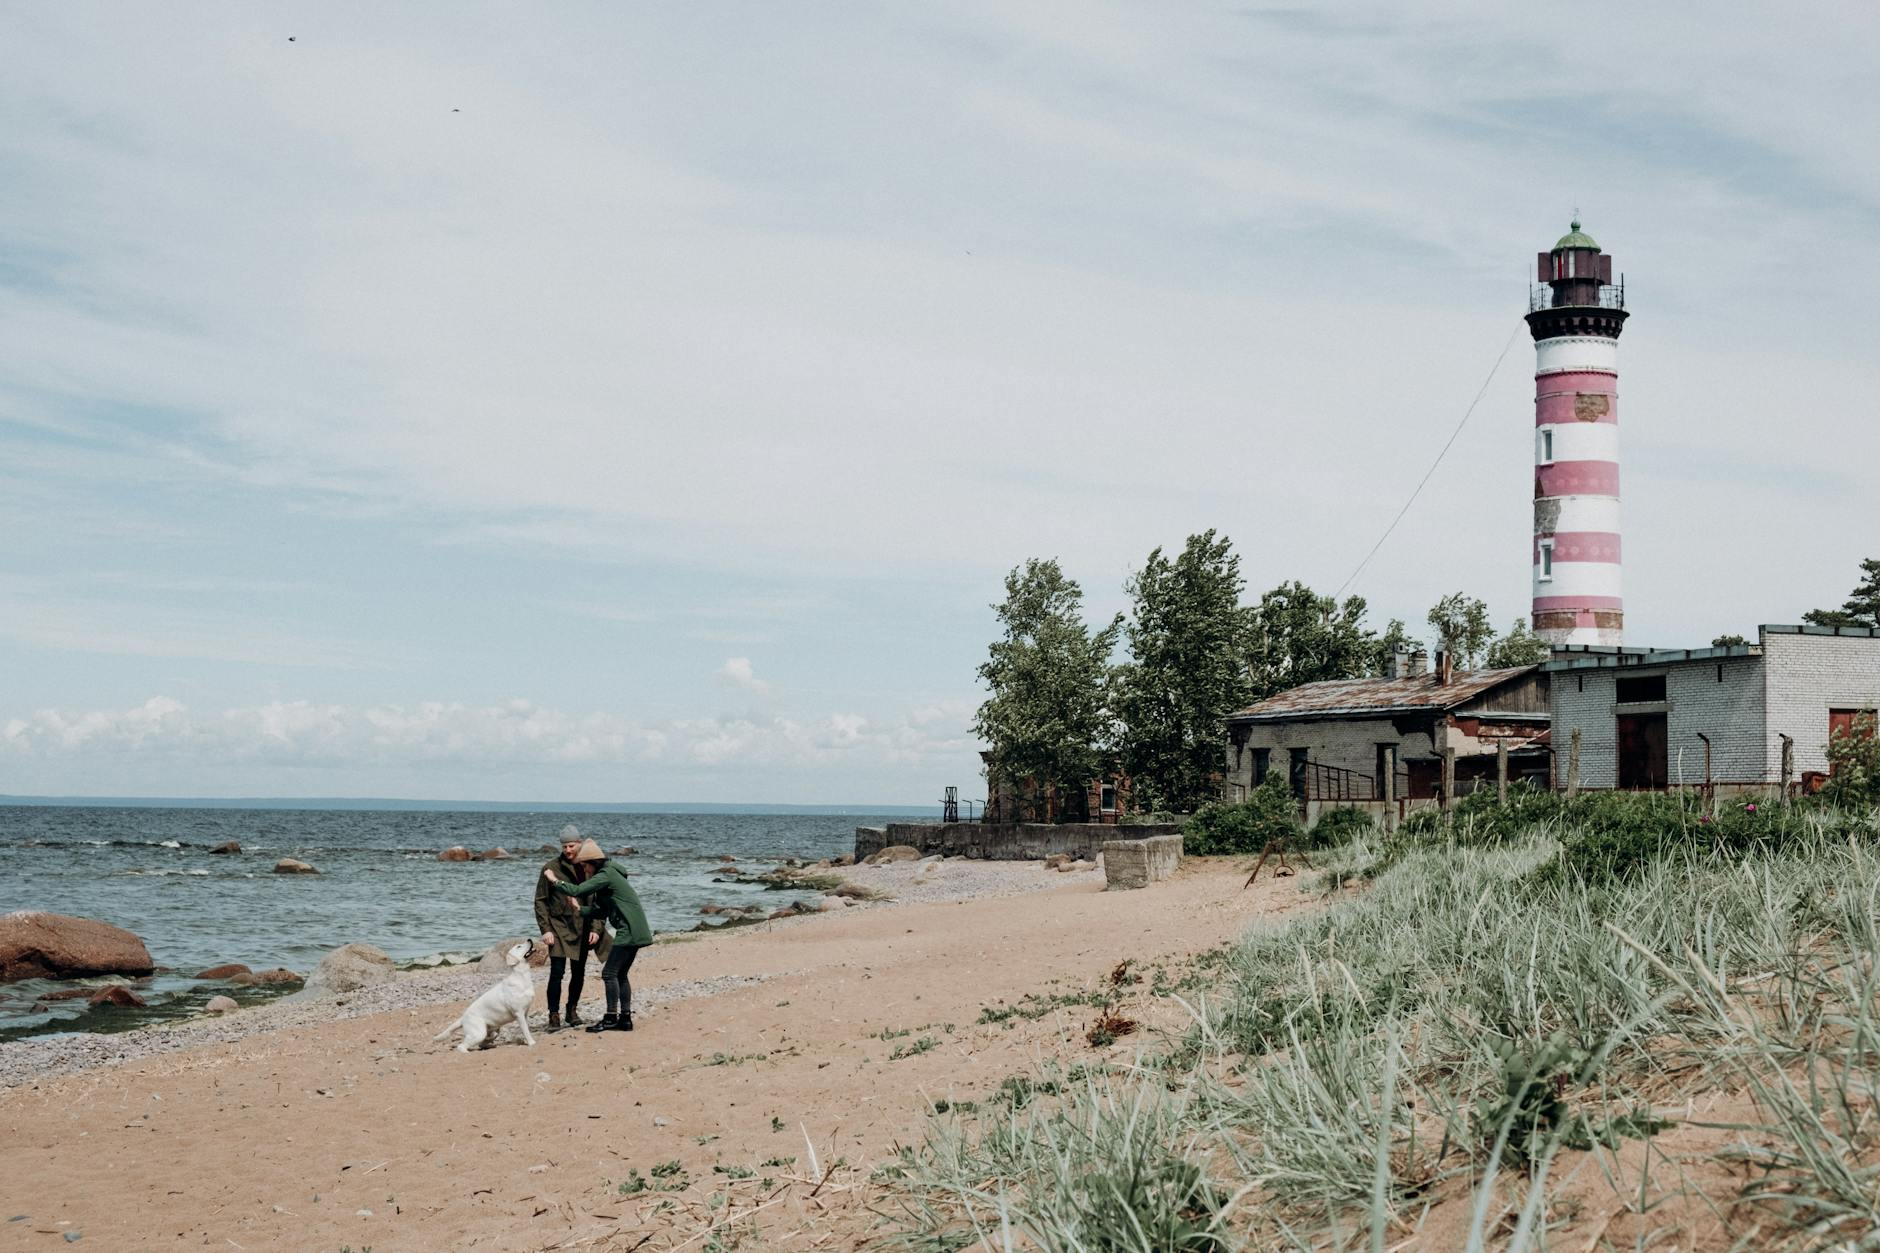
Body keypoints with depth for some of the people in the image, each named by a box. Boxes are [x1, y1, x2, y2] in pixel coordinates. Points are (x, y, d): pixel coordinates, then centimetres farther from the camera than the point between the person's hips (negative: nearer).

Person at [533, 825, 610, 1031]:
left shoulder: (591, 869, 2)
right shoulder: (552, 868, -5)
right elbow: (540, 900, -3)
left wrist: (596, 929, -3)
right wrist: (545, 929, -10)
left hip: (582, 929, 3)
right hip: (559, 927, -3)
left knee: (579, 972, 10)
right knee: (557, 972, -11)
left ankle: (572, 1012, 26)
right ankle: (554, 1016, -7)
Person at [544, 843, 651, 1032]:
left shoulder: (605, 876, -12)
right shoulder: (609, 875, 19)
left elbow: (577, 890, -21)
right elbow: (602, 911, 22)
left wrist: (555, 880, -7)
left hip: (629, 932, -10)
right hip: (634, 932, 10)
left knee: (609, 973, -6)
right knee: (620, 974, 13)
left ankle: (611, 1018, -4)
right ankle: (625, 1018, 14)